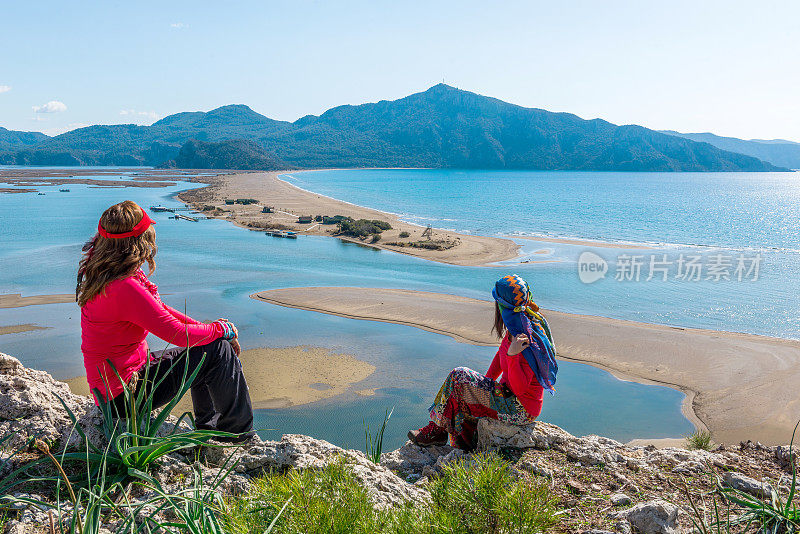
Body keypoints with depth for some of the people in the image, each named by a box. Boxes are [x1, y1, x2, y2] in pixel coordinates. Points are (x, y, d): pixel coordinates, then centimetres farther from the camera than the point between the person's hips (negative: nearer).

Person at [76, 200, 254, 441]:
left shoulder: (102, 272, 3)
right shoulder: (125, 288, -29)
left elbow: (161, 311, 11)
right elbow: (178, 333, -24)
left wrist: (206, 327, 3)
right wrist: (222, 329, -6)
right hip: (123, 395, -10)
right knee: (218, 351, -12)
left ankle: (208, 429, 28)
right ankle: (240, 437, 6)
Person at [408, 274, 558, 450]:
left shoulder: (528, 339, -27)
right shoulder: (516, 327, 2)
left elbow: (520, 388, -27)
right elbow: (501, 355, 17)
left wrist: (513, 355, -38)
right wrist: (484, 386, 14)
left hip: (522, 409, -9)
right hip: (511, 397, 9)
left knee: (458, 377, -13)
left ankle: (437, 430, 3)